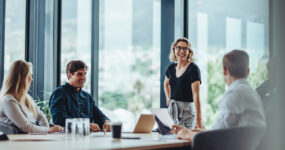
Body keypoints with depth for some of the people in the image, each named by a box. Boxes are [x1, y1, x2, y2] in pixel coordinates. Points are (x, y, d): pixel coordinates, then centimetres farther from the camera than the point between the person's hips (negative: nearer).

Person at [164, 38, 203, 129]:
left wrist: (198, 120, -29)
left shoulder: (193, 68, -13)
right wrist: (168, 98, 12)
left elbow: (196, 95, -22)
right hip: (172, 110, 6)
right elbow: (166, 83, 29)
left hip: (186, 109, -6)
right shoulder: (172, 67, 5)